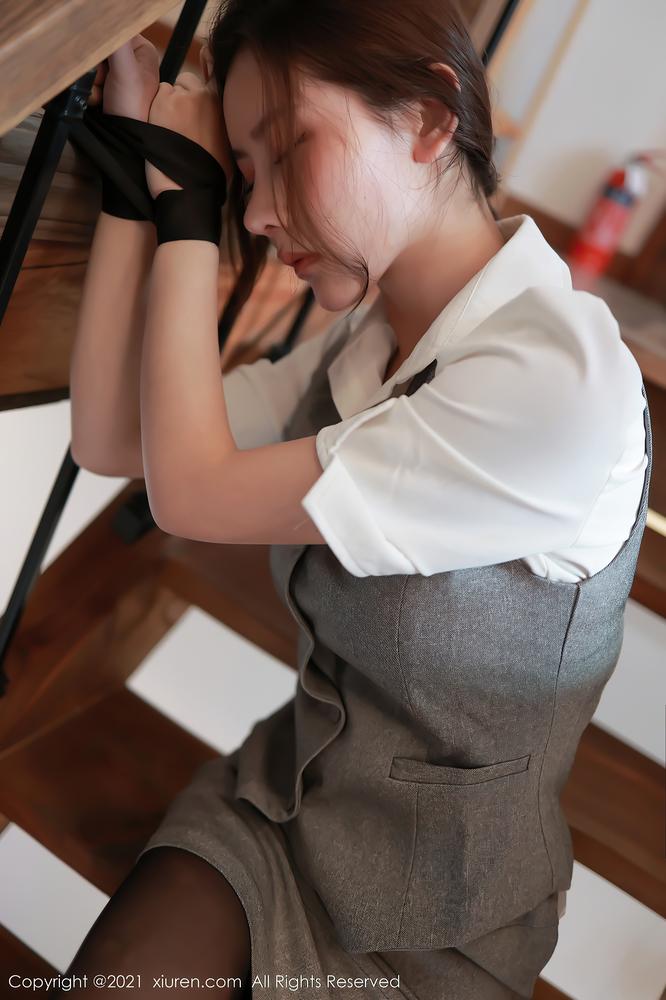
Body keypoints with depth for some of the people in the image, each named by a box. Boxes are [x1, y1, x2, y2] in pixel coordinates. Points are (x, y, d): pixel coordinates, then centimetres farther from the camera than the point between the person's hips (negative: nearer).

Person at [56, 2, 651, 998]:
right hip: (276, 798, 5)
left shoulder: (561, 386, -27)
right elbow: (107, 440, -4)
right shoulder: (361, 343, -2)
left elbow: (192, 492, -23)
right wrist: (135, 183, -7)